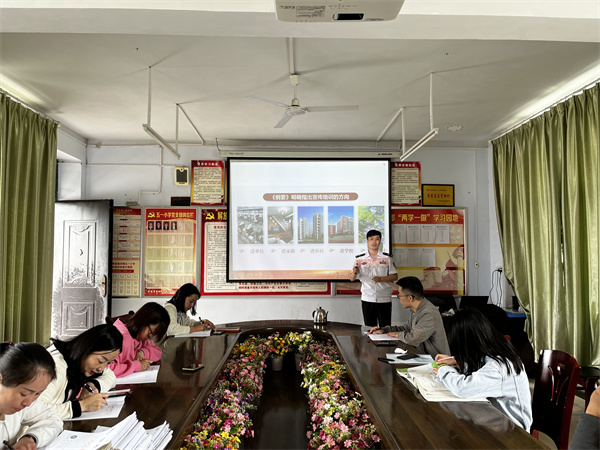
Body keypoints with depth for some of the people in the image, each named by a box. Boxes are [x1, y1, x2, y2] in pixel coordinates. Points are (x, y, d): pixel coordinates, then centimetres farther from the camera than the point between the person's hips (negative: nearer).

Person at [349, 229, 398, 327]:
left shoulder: (387, 258, 3)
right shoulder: (360, 259, 4)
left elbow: (395, 276, 3)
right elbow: (352, 279, 3)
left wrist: (380, 279, -13)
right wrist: (354, 272, -20)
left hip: (384, 299, 0)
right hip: (367, 299, 1)